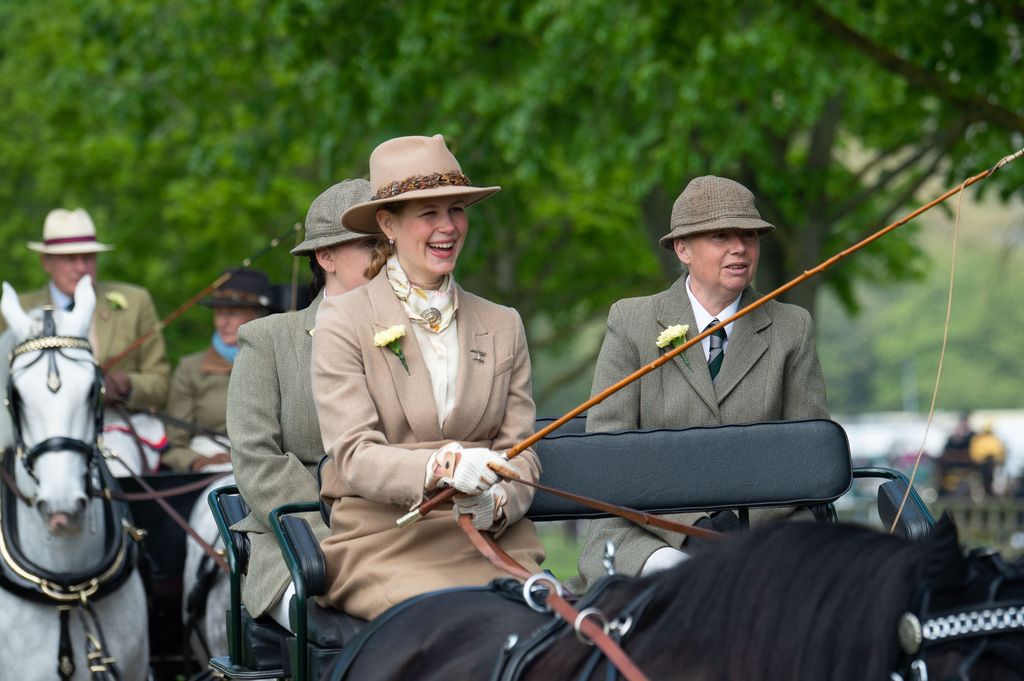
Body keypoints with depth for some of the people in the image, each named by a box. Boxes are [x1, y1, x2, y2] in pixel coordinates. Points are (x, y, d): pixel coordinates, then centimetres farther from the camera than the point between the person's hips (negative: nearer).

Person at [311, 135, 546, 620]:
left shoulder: (503, 326, 17)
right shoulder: (342, 322, 3)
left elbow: (520, 451, 13)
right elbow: (353, 455, -6)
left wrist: (497, 503, -12)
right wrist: (441, 467, -26)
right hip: (383, 543, -3)